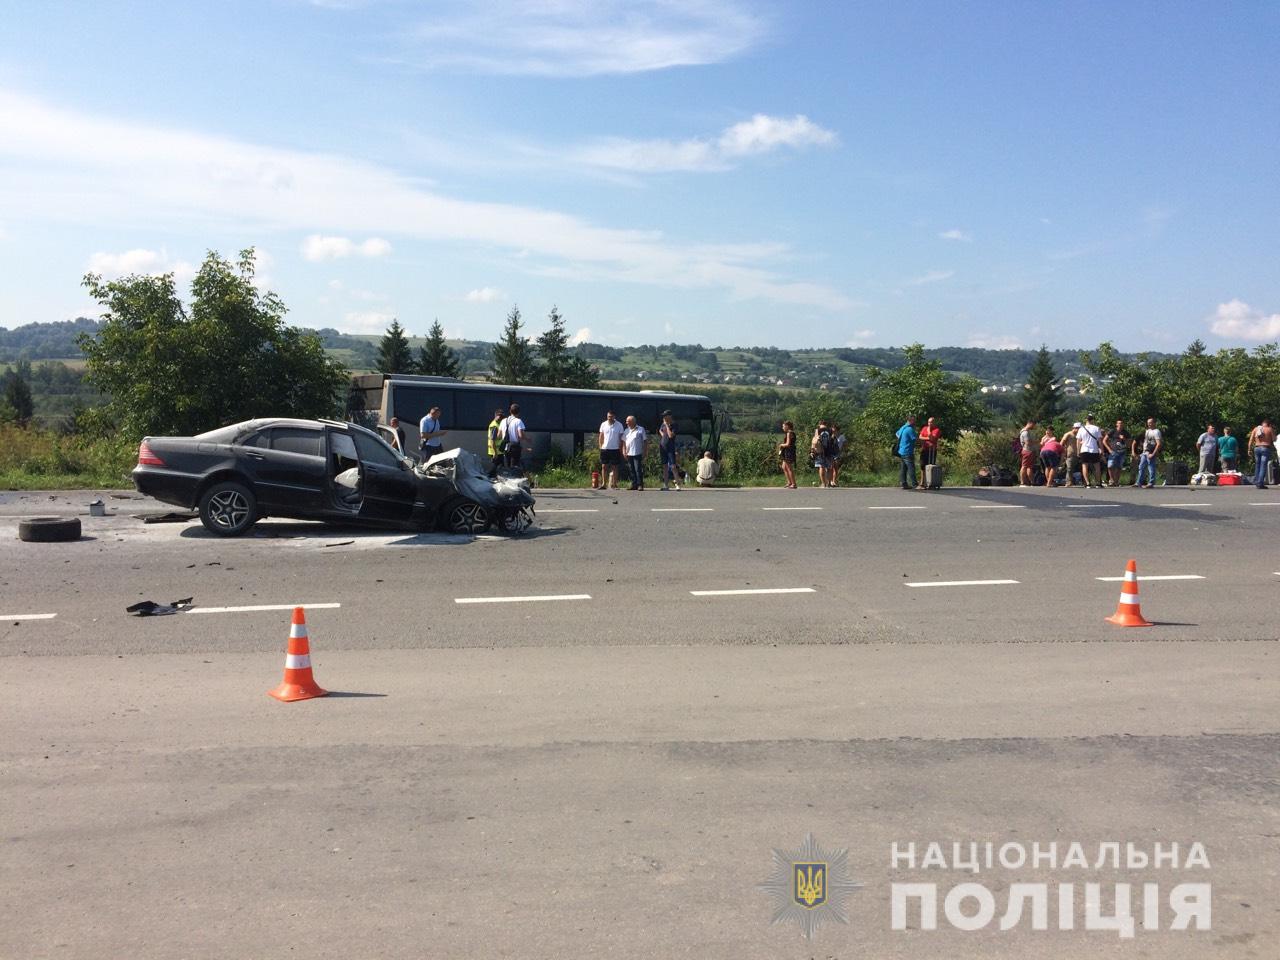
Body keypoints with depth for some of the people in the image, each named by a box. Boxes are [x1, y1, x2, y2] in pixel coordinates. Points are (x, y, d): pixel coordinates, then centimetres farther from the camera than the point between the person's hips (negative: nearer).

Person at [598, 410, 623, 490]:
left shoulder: (619, 425, -2)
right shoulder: (603, 425, 4)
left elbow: (621, 438, 2)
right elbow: (601, 437, 11)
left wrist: (620, 450, -1)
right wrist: (601, 447, 4)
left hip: (615, 449, -2)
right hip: (605, 449, 2)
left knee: (614, 467, 3)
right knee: (604, 467, 2)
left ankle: (614, 484, 8)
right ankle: (604, 484, 8)